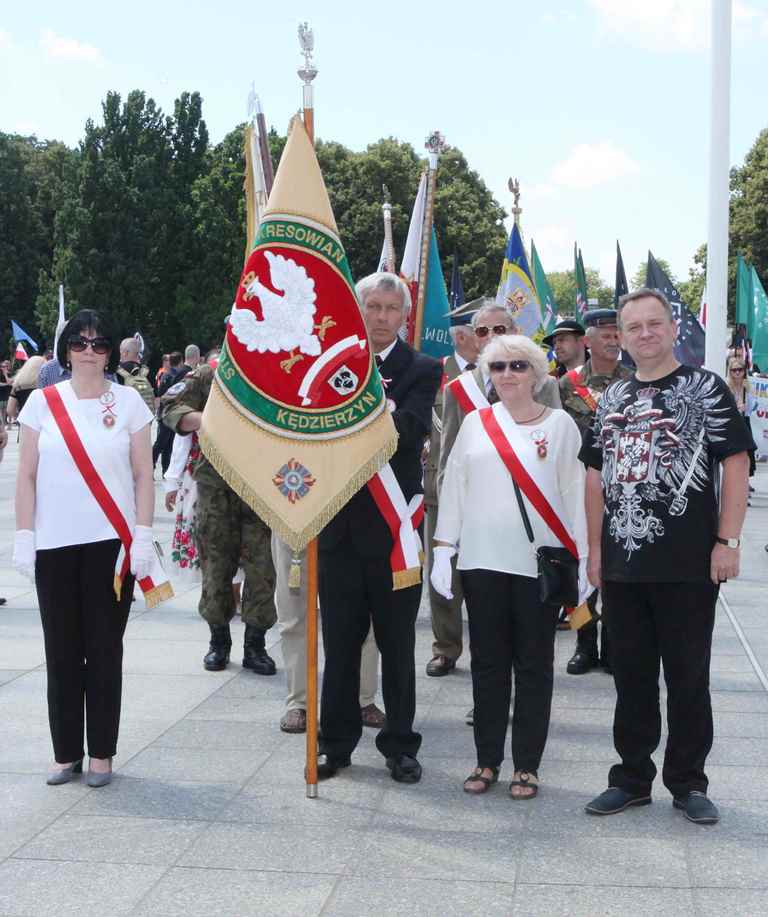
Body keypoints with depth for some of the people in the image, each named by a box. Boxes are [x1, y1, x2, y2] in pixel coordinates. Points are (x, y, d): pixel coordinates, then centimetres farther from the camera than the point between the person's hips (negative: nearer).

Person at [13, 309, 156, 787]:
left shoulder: (128, 401, 3)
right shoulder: (43, 402, 5)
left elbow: (143, 476, 3)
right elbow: (27, 476, 6)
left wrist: (144, 537, -3)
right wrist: (24, 537, 0)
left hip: (111, 542, -1)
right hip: (54, 543, 1)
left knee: (105, 648, 3)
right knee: (62, 650, 5)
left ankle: (102, 752, 13)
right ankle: (66, 752, 16)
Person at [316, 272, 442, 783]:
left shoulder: (422, 370, 0)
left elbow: (411, 429, -17)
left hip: (392, 528, -2)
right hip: (339, 525, 3)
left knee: (398, 645, 9)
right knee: (340, 644, 11)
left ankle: (400, 745, 21)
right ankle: (336, 742, 24)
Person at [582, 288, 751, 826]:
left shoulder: (705, 388, -1)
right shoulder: (612, 398, 12)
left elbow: (735, 465, -6)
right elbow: (597, 477, 15)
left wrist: (727, 542, -13)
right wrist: (595, 549, 11)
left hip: (689, 565, -4)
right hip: (623, 563, 4)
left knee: (688, 677, 5)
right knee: (631, 676, 12)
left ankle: (688, 782, 19)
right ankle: (633, 777, 24)